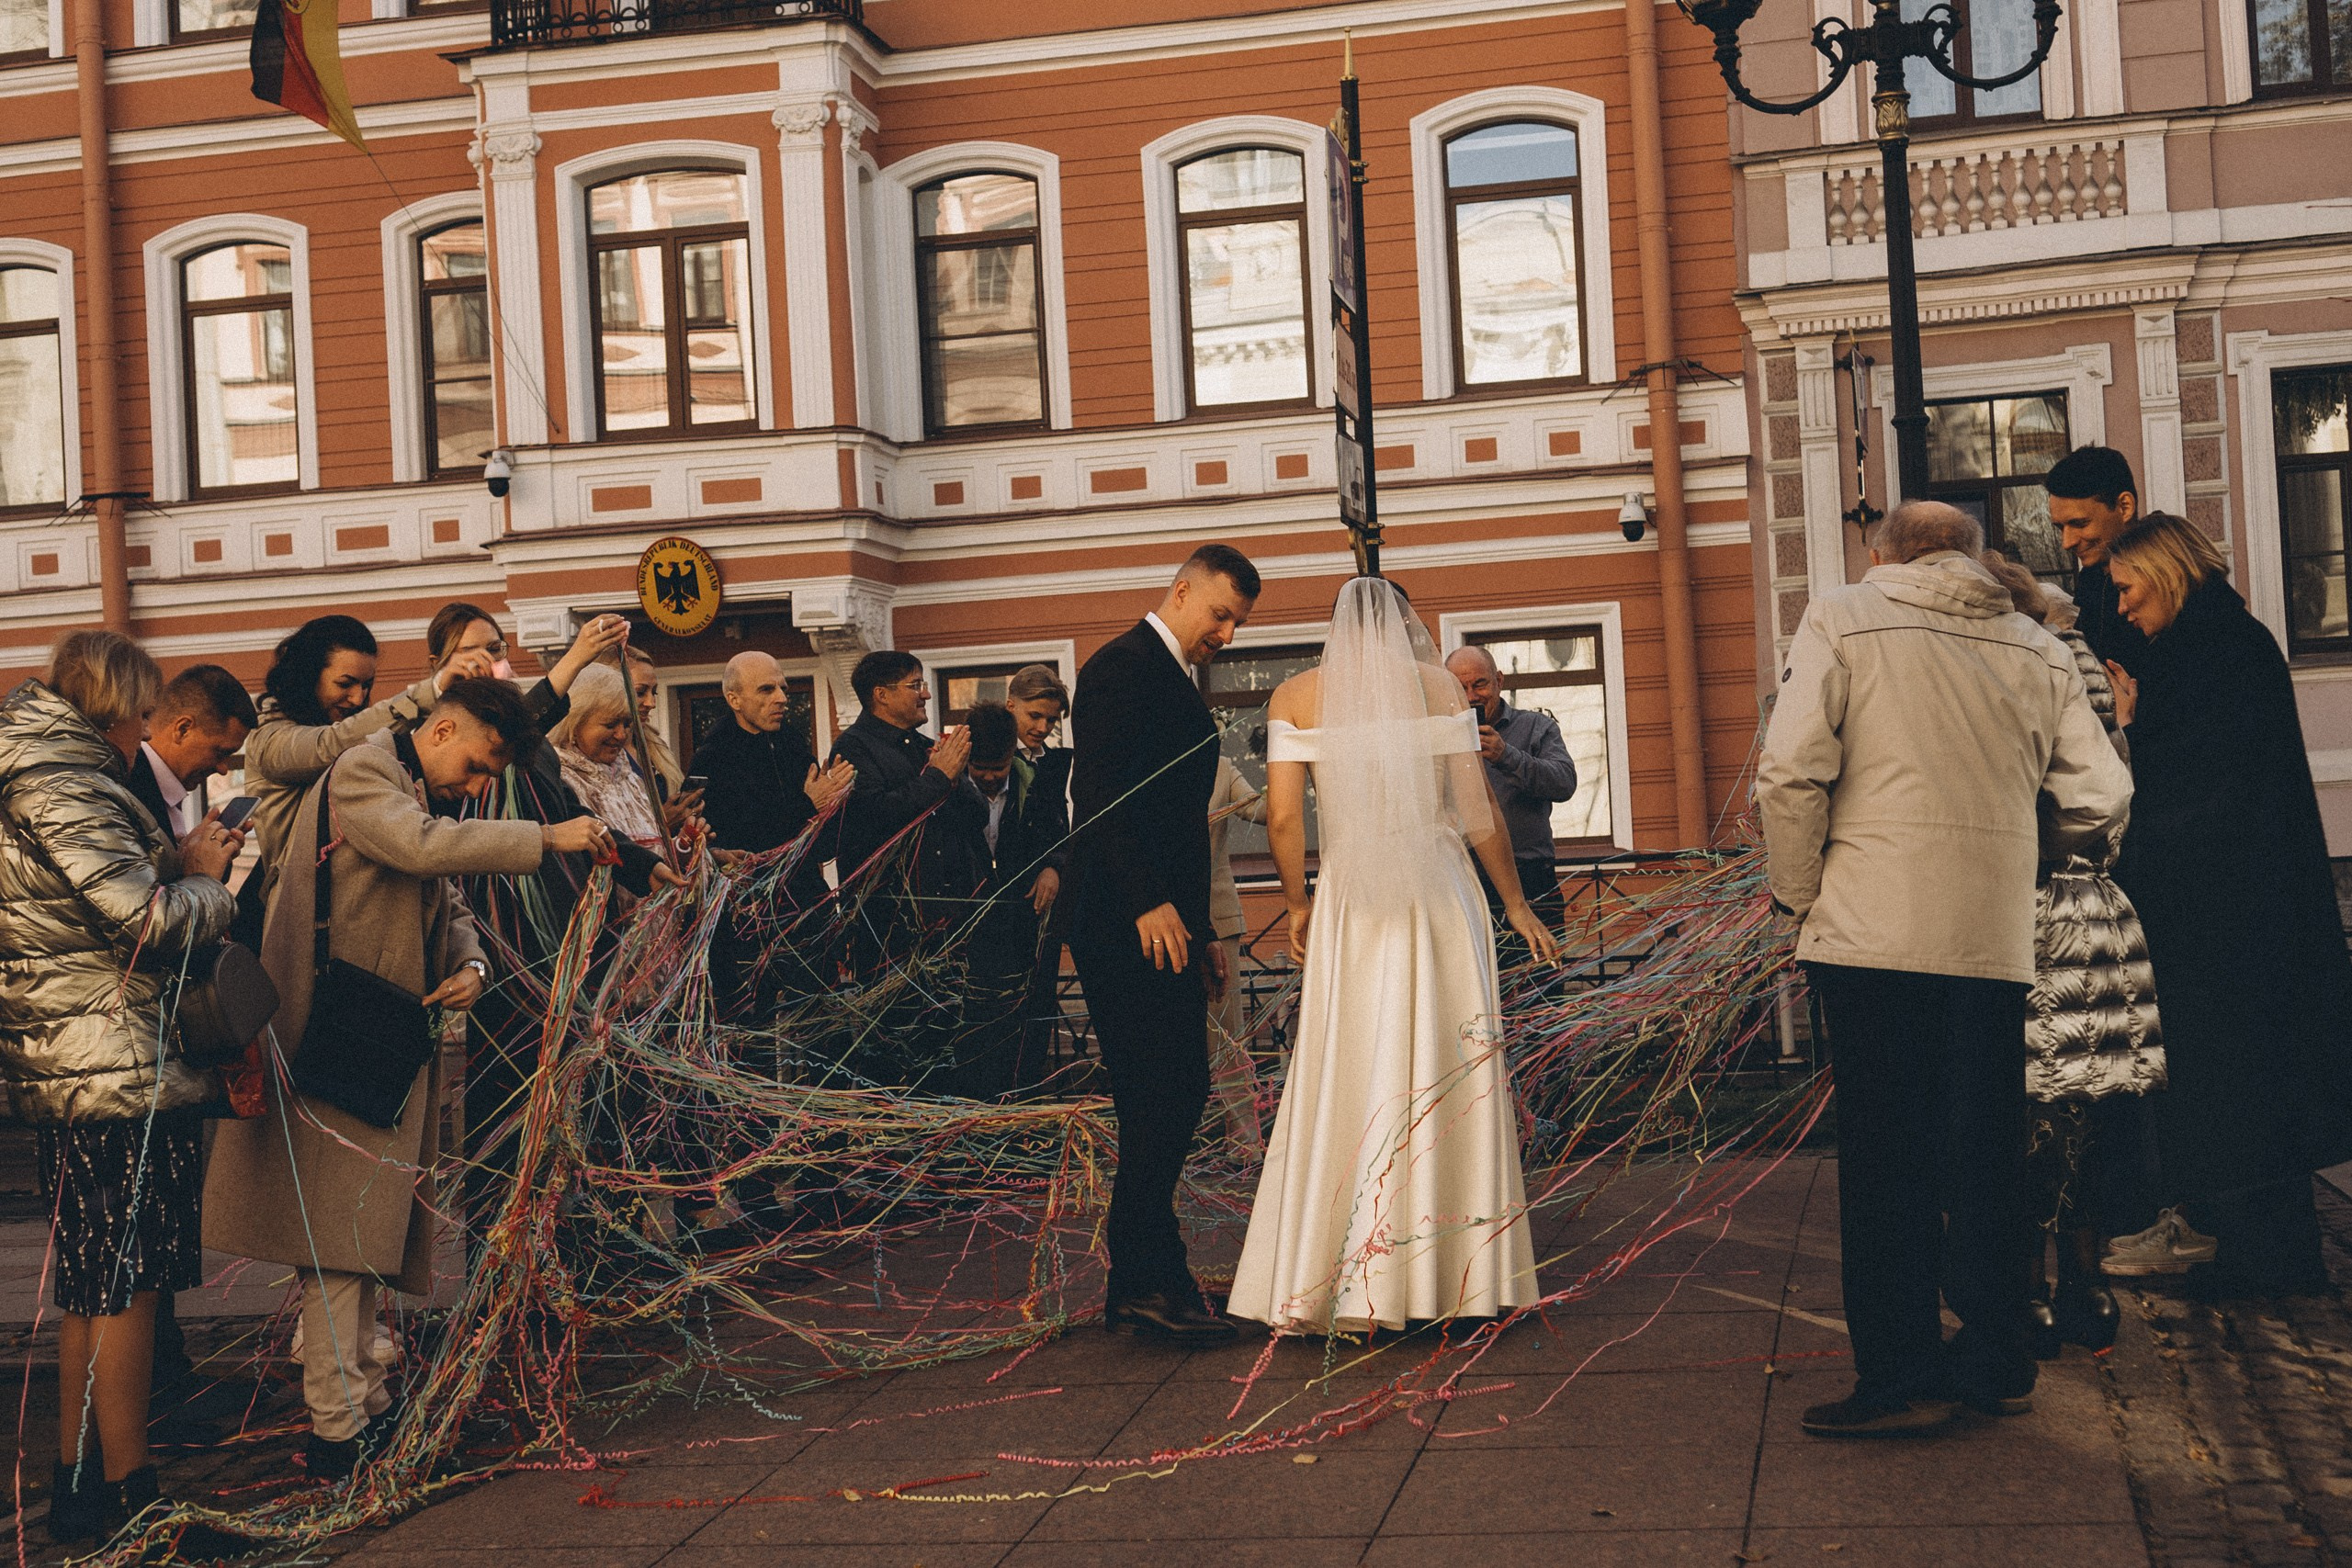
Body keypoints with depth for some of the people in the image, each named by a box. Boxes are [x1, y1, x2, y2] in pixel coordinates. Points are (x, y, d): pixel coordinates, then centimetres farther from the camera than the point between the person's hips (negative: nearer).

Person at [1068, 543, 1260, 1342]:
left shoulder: (1177, 682, 23)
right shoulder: (1123, 666, -8)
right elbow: (1099, 795, -19)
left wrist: (1202, 930, 22)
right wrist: (1149, 903, -24)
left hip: (1166, 926, 10)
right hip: (1129, 926, -10)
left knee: (1173, 1098, 9)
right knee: (1162, 1099, -11)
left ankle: (1140, 1284, 14)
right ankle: (1146, 1279, -7)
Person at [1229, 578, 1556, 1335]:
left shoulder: (1295, 696, 5)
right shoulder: (1436, 684, 2)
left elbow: (1283, 817, -2)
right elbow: (1478, 809, 0)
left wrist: (1297, 903, 12)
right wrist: (1514, 902, 10)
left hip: (1349, 900, 1)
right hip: (1439, 893, -1)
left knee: (1344, 1081, 7)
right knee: (1448, 1079, 3)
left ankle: (1315, 1282, 8)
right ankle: (1458, 1279, 5)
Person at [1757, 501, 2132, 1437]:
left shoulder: (1840, 622, 2)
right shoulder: (2039, 651, 12)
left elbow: (1791, 772, -9)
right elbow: (2100, 800, 10)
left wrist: (1800, 897, 2)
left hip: (1875, 931, -4)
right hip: (1996, 940, 4)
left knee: (1885, 1157, 1)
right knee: (1986, 1151, 13)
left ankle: (1902, 1376, 3)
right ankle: (1996, 1361, 20)